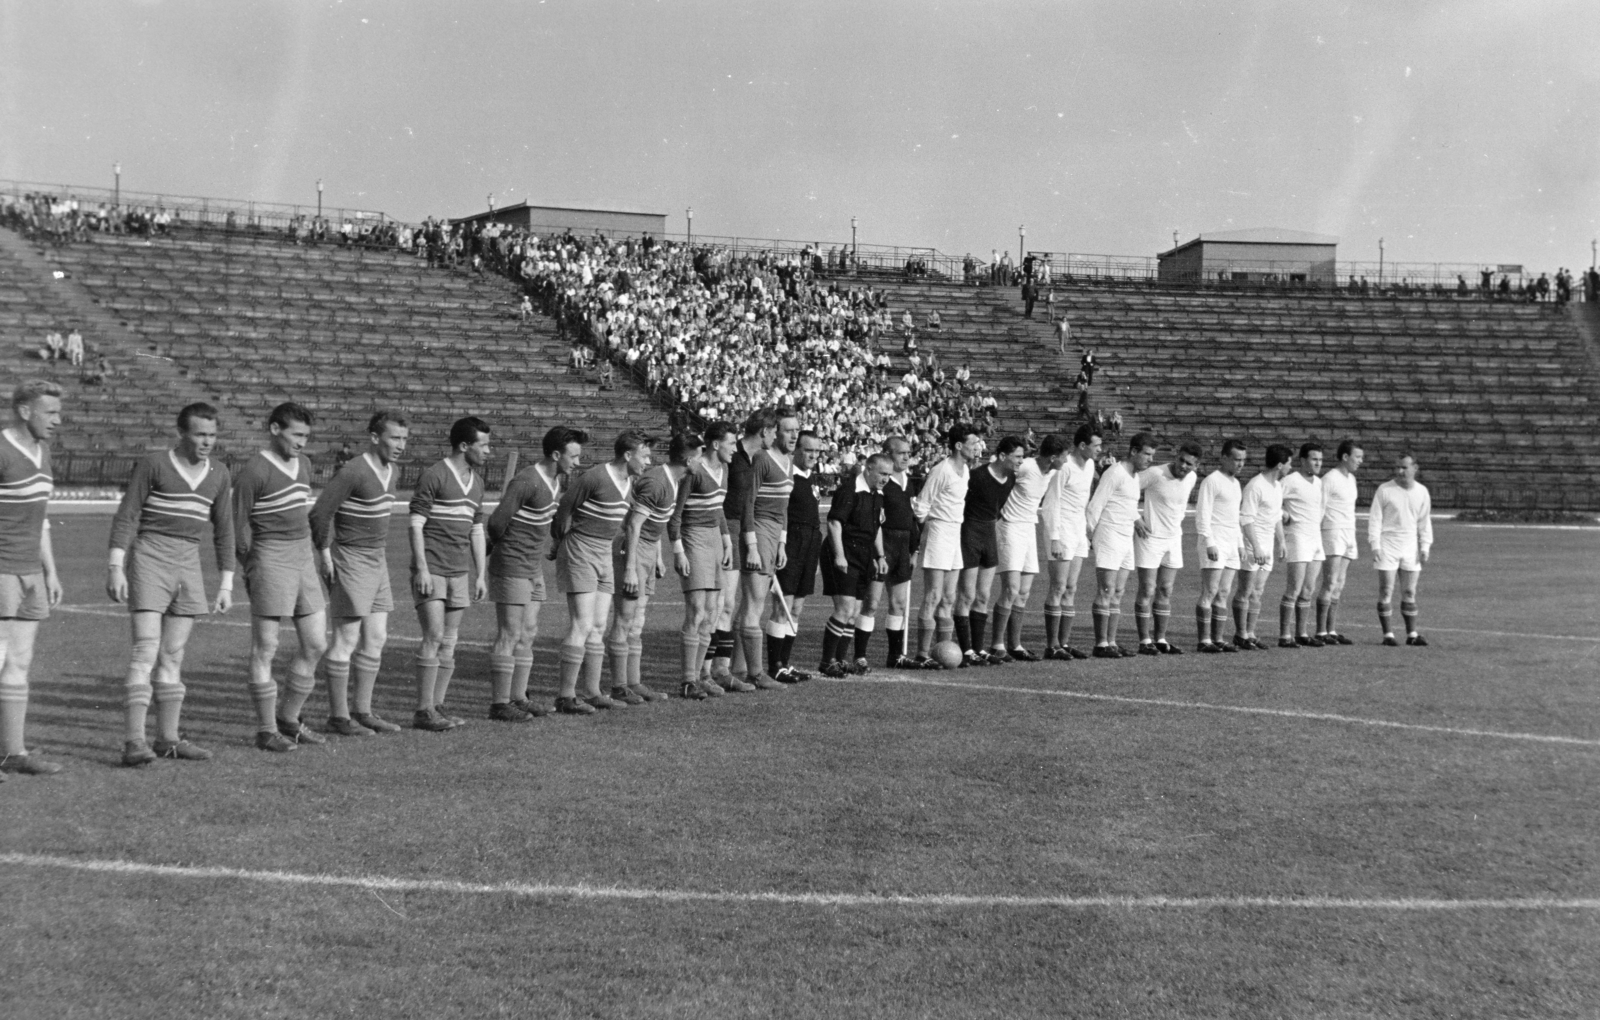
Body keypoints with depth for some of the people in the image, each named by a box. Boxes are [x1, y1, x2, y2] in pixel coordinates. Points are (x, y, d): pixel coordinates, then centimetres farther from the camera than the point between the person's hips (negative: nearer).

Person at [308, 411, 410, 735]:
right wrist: (324, 554, -13)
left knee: (376, 639, 9)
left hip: (377, 561, 9)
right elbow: (319, 512, -18)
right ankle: (339, 716, 4)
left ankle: (363, 711, 17)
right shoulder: (353, 472, -18)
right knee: (346, 639, -3)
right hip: (350, 560, -8)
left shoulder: (390, 471, 9)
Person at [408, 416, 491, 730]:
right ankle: (423, 711, -5)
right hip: (431, 570, -7)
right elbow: (415, 523, -10)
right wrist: (421, 568, -16)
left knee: (450, 642, 7)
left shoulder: (476, 481, 14)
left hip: (460, 571, 7)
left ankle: (438, 707, 12)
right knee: (433, 636, -10)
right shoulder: (434, 475, -9)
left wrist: (480, 574, 14)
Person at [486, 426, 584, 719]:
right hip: (511, 566, -9)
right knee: (509, 635, -5)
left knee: (528, 633, 11)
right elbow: (496, 522, -21)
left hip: (534, 568, 9)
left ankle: (519, 698, 18)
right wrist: (505, 545, -3)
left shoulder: (559, 479, 7)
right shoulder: (527, 482, -21)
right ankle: (500, 703, 1)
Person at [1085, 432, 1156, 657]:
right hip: (1109, 535, -9)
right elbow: (1094, 507, -12)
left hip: (1126, 539, 9)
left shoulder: (1135, 476, 16)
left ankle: (1111, 642, 12)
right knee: (1106, 592, -8)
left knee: (1118, 594, 8)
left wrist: (1136, 520, 10)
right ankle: (1101, 644, -6)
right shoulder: (1115, 473, -11)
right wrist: (1092, 534, -11)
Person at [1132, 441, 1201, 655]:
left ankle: (1160, 640, 15)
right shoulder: (1155, 474, -18)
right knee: (1147, 591, -3)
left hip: (1174, 539, 6)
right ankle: (1145, 641, 1)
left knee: (1165, 592, 9)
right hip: (1150, 538, -6)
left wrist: (1177, 522, 15)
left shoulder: (1191, 478, 2)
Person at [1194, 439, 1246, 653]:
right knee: (1209, 592, -9)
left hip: (1231, 545, 8)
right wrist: (1210, 543, -20)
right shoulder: (1212, 481, -8)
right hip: (1214, 544, -8)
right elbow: (1202, 515, -13)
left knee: (1224, 593, 6)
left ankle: (1218, 639, 8)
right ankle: (1204, 641, -7)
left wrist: (1241, 544, 19)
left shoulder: (1235, 483, 18)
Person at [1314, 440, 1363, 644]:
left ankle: (1332, 631, 7)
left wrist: (1354, 541, 22)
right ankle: (1321, 632, -9)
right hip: (1332, 533, -8)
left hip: (1348, 535, 8)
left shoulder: (1351, 479, 16)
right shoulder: (1330, 479, -9)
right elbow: (1319, 510, -11)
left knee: (1339, 587, 6)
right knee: (1330, 584, -11)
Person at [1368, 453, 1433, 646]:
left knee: (1410, 593, 7)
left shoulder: (1422, 492, 8)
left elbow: (1425, 521, 14)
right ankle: (1388, 634, 2)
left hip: (1410, 547, 3)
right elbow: (1374, 518, -3)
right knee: (1386, 592, -3)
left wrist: (1425, 546, 7)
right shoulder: (1384, 490, -4)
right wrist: (1375, 545, -10)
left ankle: (1412, 634, 13)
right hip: (1387, 546, -3)